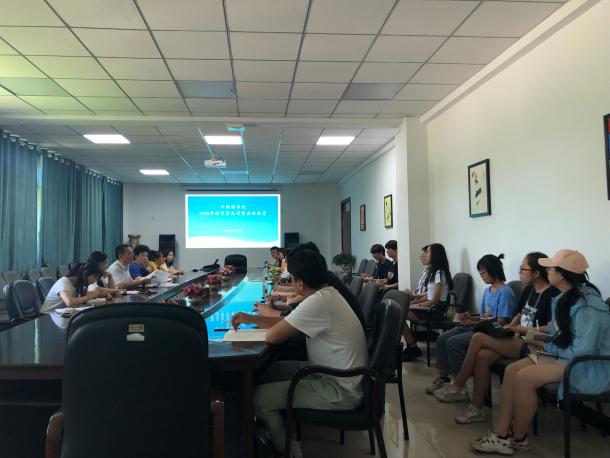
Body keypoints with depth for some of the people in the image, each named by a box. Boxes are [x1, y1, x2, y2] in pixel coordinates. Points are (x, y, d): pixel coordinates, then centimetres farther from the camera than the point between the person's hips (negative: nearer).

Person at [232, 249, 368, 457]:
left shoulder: (318, 303, -26)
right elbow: (287, 322, 16)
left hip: (341, 391, -10)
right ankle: (276, 431, 26)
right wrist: (253, 319, 9)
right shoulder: (327, 293, 4)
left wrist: (267, 316, 0)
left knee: (259, 398, -10)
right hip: (331, 372, 10)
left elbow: (272, 336, -22)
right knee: (264, 372, 12)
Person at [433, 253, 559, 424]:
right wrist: (510, 326, 4)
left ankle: (457, 387, -6)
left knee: (478, 338, -20)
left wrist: (522, 329, -16)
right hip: (520, 340, 8)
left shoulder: (552, 294, -11)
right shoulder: (529, 290, 14)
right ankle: (476, 409, -8)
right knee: (482, 356, -18)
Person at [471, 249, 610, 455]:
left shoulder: (587, 306, -24)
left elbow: (583, 350, -27)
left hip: (590, 366, -9)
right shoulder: (563, 298, 5)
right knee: (511, 370, -9)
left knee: (524, 377, -24)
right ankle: (501, 435, -9)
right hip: (565, 355, 9)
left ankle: (518, 438, -3)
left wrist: (547, 347, -15)